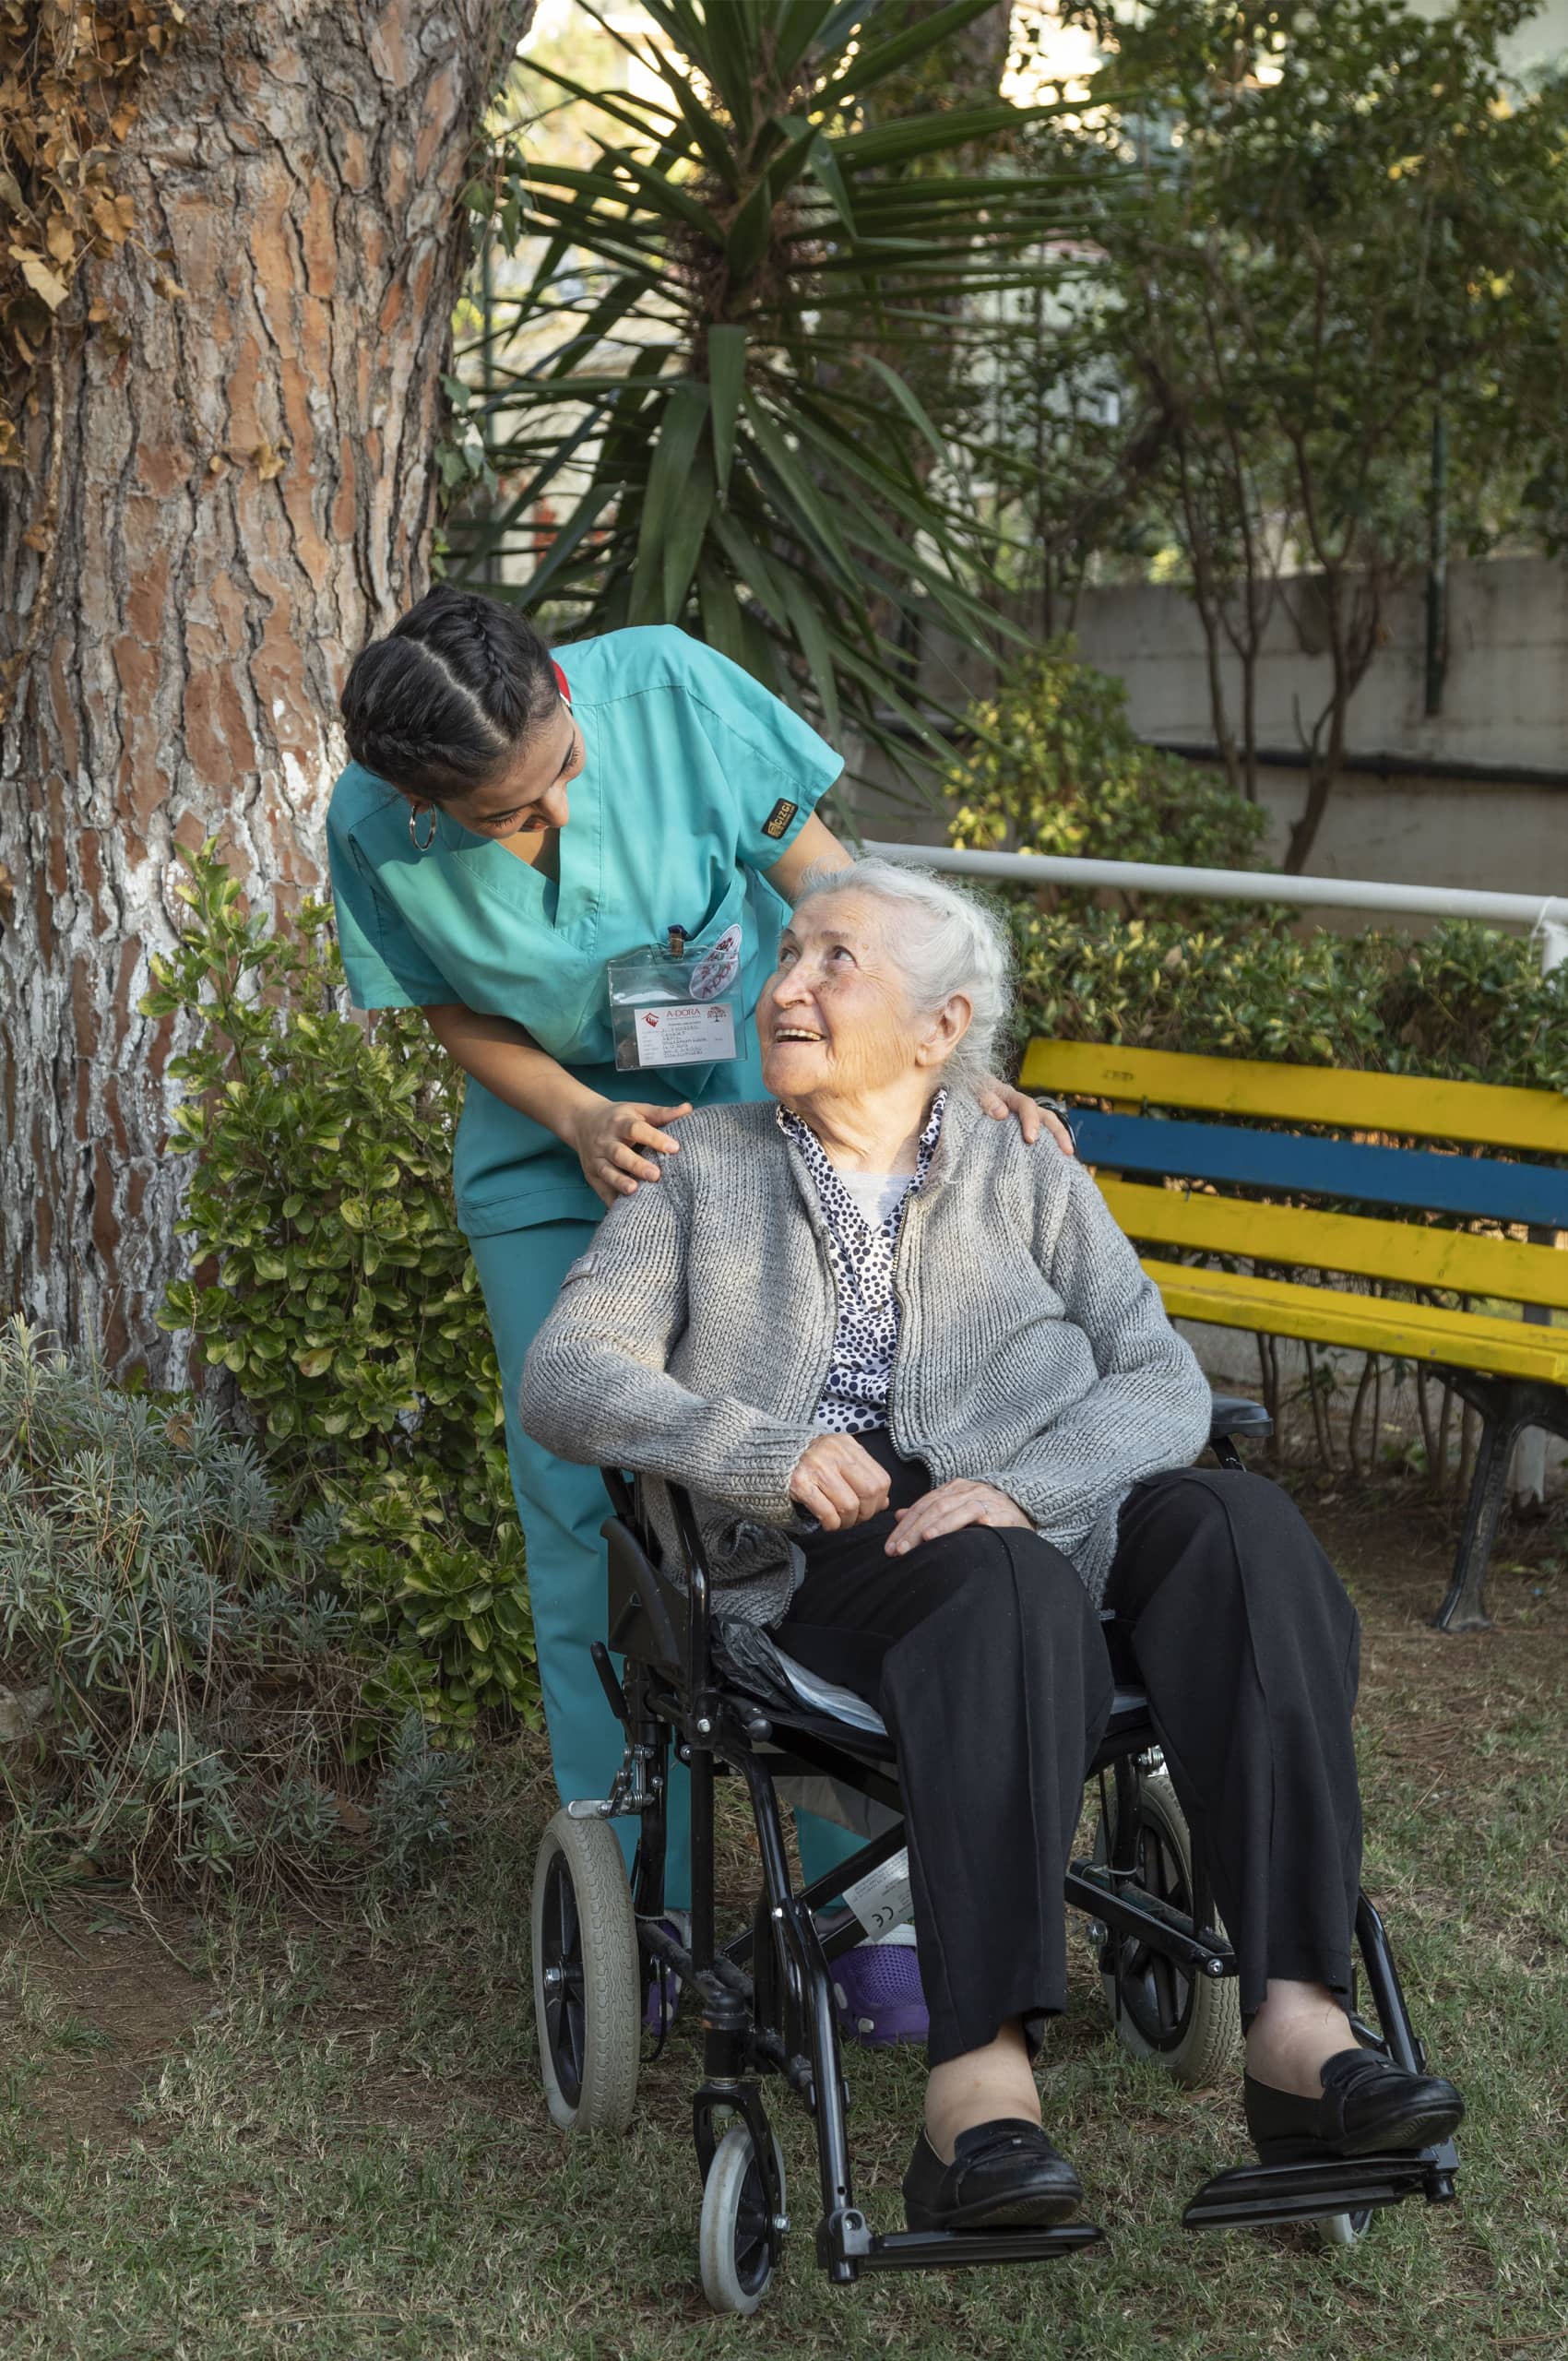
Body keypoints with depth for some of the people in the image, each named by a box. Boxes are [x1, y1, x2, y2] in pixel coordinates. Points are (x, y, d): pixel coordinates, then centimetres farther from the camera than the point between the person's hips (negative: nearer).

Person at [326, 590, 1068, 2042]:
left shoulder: (667, 691, -24)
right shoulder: (375, 832, -19)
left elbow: (834, 895, -14)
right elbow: (460, 1014, -3)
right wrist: (581, 1119, -21)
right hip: (554, 1164, 1)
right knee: (586, 1518, -1)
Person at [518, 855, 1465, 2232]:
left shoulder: (1030, 1182, 17)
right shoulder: (709, 1169, 15)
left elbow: (1164, 1384, 3)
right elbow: (563, 1380, 3)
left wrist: (1017, 1485, -19)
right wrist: (772, 1452, -15)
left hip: (1041, 1520, 3)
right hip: (827, 1560, -2)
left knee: (1235, 1524, -30)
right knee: (1015, 1595, -37)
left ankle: (1295, 2027, -40)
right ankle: (982, 2087, -49)